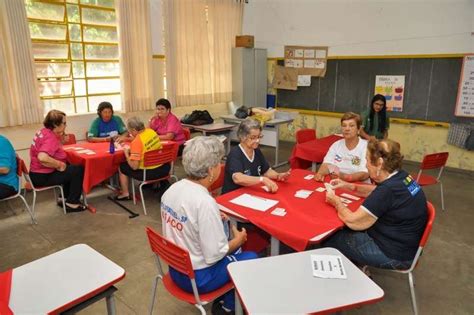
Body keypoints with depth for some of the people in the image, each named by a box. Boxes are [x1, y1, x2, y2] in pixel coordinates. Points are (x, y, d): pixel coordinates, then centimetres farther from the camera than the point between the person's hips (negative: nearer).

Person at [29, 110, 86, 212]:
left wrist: (60, 136, 1)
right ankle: (71, 203, 4)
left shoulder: (44, 131, 5)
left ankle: (65, 198, 28)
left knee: (71, 167, 23)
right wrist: (60, 165, -27)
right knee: (78, 170, -8)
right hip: (42, 176, -10)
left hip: (39, 172, 10)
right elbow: (42, 158, -41)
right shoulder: (50, 138, -25)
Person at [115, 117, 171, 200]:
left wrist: (126, 153, -5)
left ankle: (125, 194, 25)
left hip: (150, 173, -7)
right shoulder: (151, 131, -1)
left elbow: (134, 167, -19)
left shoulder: (136, 142, -21)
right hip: (164, 168, 7)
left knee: (122, 167, 15)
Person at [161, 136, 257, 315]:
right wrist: (238, 240, -8)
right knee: (252, 258, 10)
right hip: (198, 277, -7)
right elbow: (214, 255, -25)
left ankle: (224, 298, 33)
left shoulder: (171, 190, -6)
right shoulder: (204, 201, -30)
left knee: (232, 249, 24)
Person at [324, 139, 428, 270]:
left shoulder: (389, 190, -30)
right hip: (403, 242, 9)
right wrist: (349, 186, 7)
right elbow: (376, 191, 18)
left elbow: (352, 221, -24)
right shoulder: (400, 177, -4)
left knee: (331, 239, 4)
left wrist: (337, 202, -8)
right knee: (343, 231, 18)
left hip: (395, 255, -9)